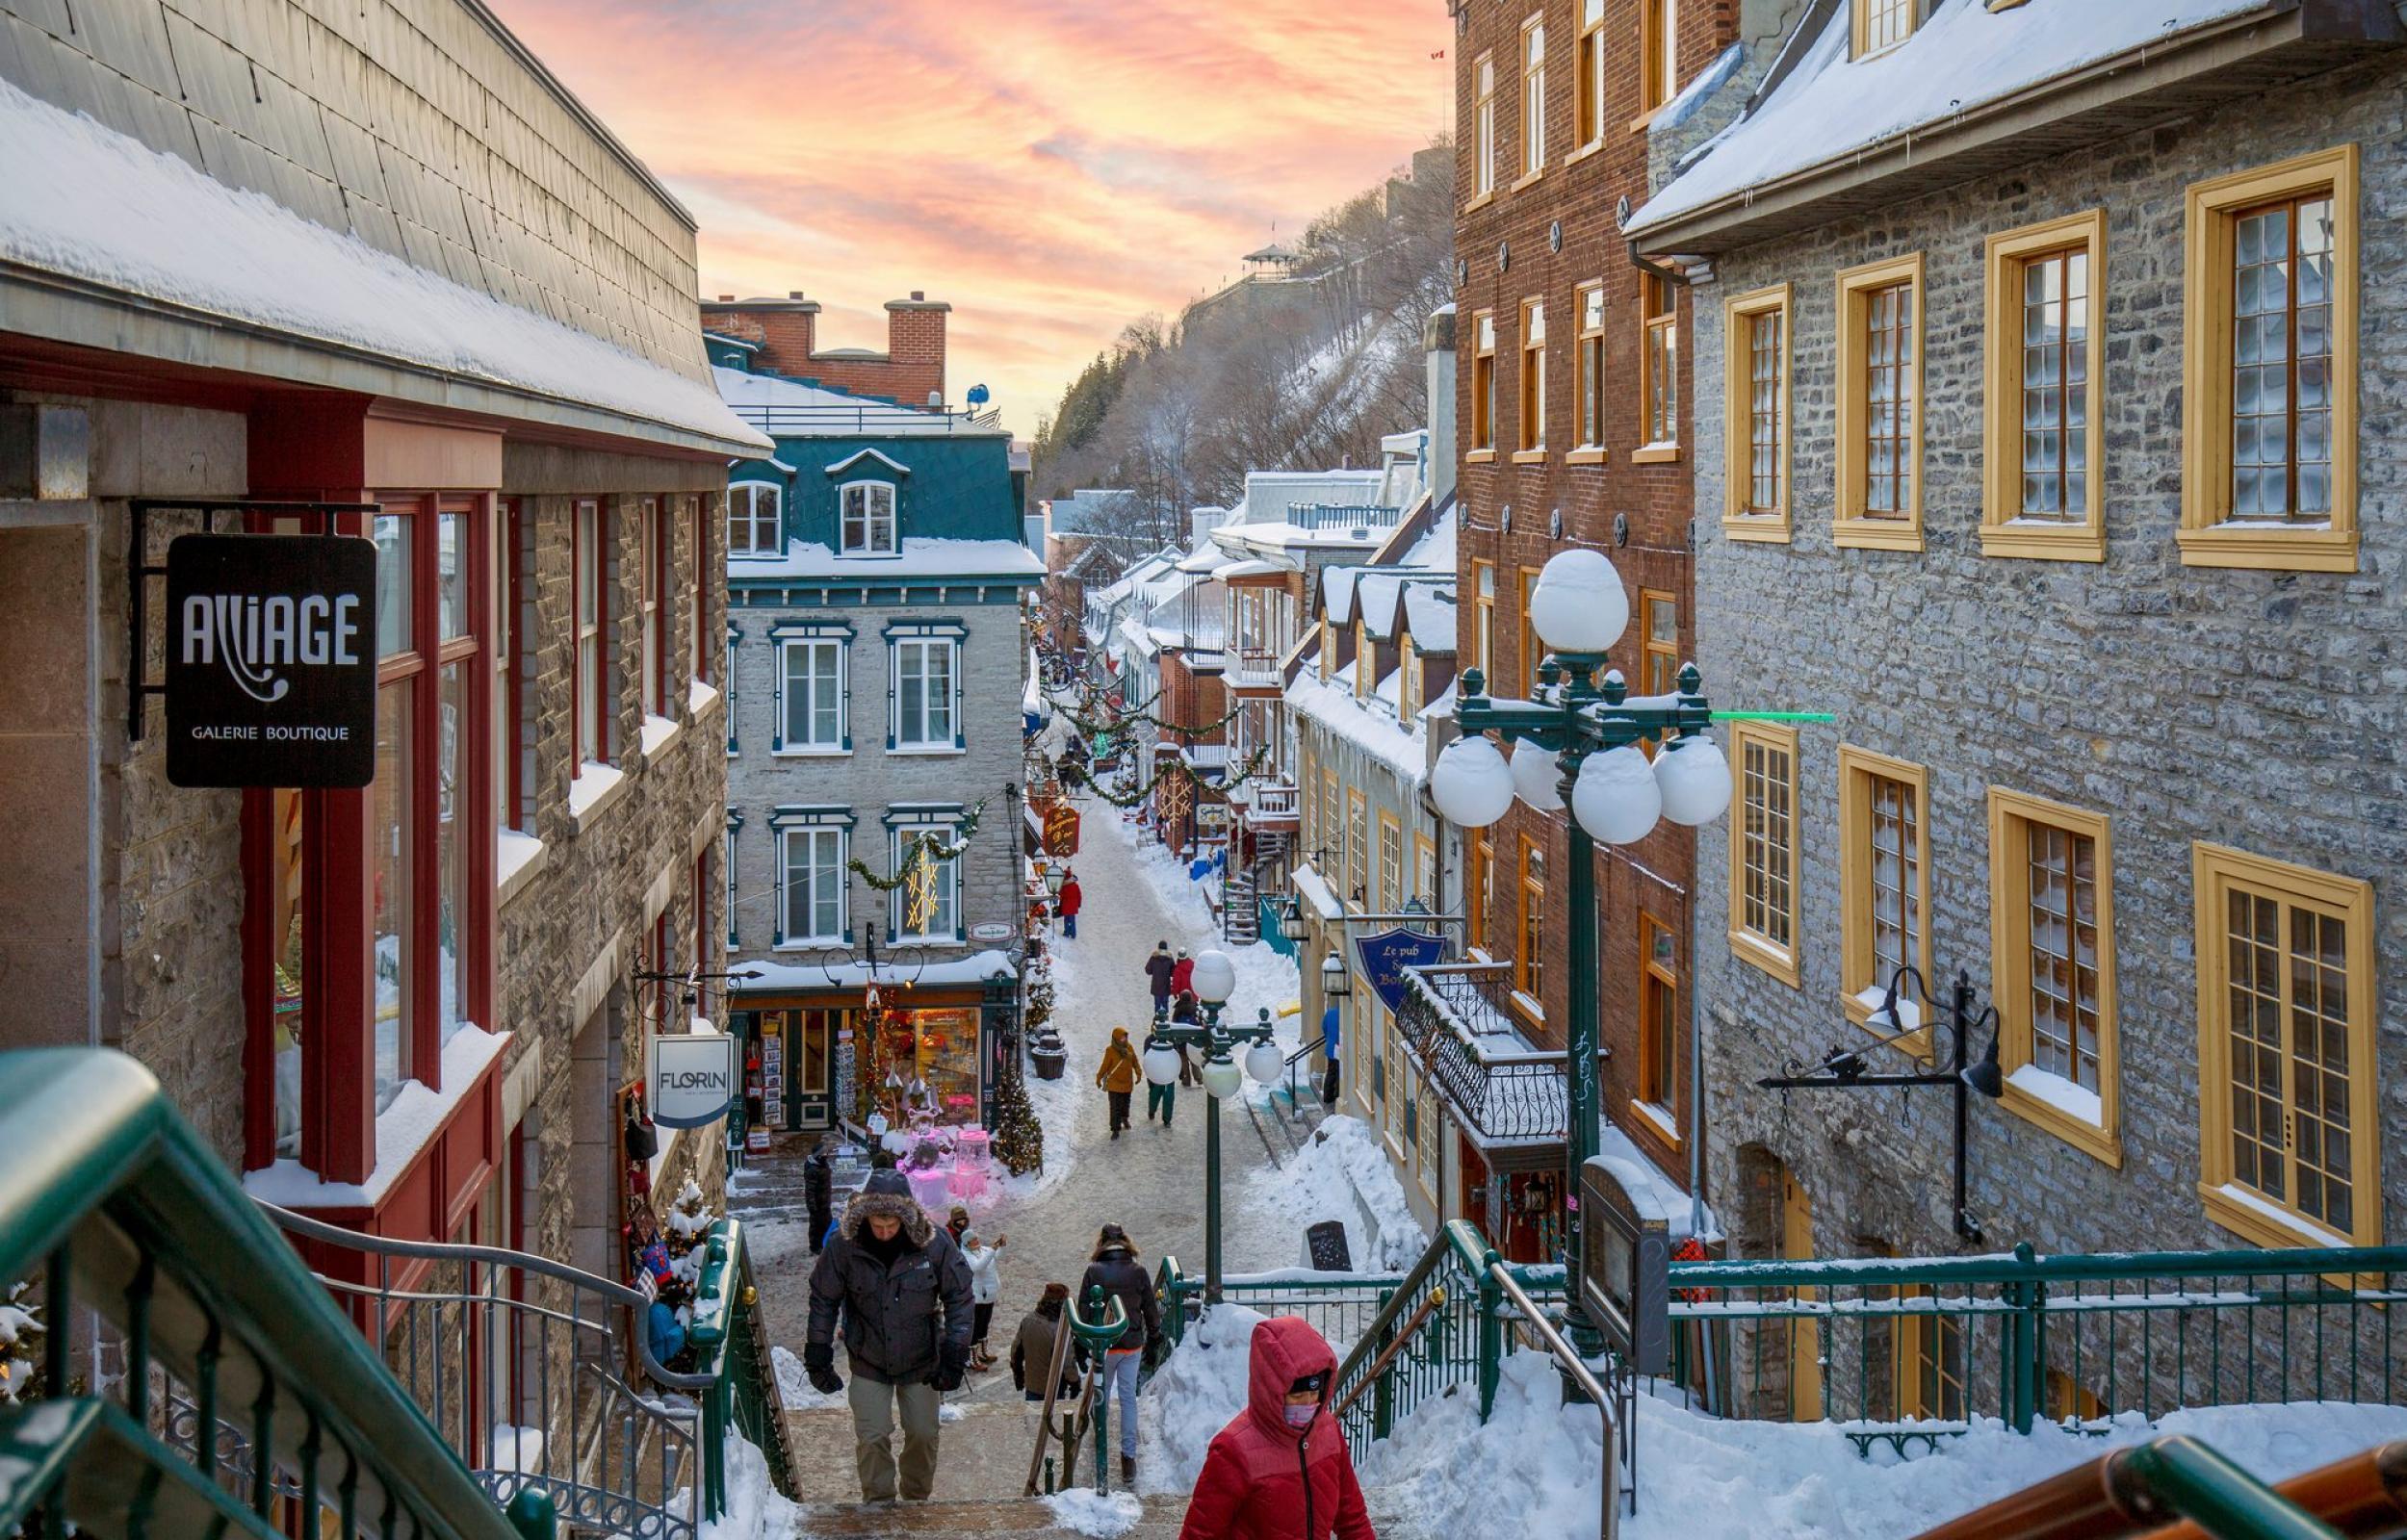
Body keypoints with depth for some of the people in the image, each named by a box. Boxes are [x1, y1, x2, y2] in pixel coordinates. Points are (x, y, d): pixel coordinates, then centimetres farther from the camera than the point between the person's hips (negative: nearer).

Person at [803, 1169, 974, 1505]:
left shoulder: (934, 1243, -19)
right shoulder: (844, 1245, -18)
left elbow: (959, 1297, -7)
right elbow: (823, 1301, -4)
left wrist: (955, 1352, -11)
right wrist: (818, 1354, -5)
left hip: (921, 1362, 1)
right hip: (868, 1363, 0)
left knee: (923, 1435, 11)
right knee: (872, 1438, -3)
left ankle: (916, 1501, 33)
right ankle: (878, 1504, 17)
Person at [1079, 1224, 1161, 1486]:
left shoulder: (1094, 1271, -11)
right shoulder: (1139, 1271, -6)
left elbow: (1084, 1311, -6)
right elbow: (1151, 1308, 2)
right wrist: (1154, 1336, 16)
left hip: (1103, 1344, -2)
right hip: (1133, 1344, 2)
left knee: (1101, 1395, 16)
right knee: (1129, 1397, 7)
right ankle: (1128, 1456, 4)